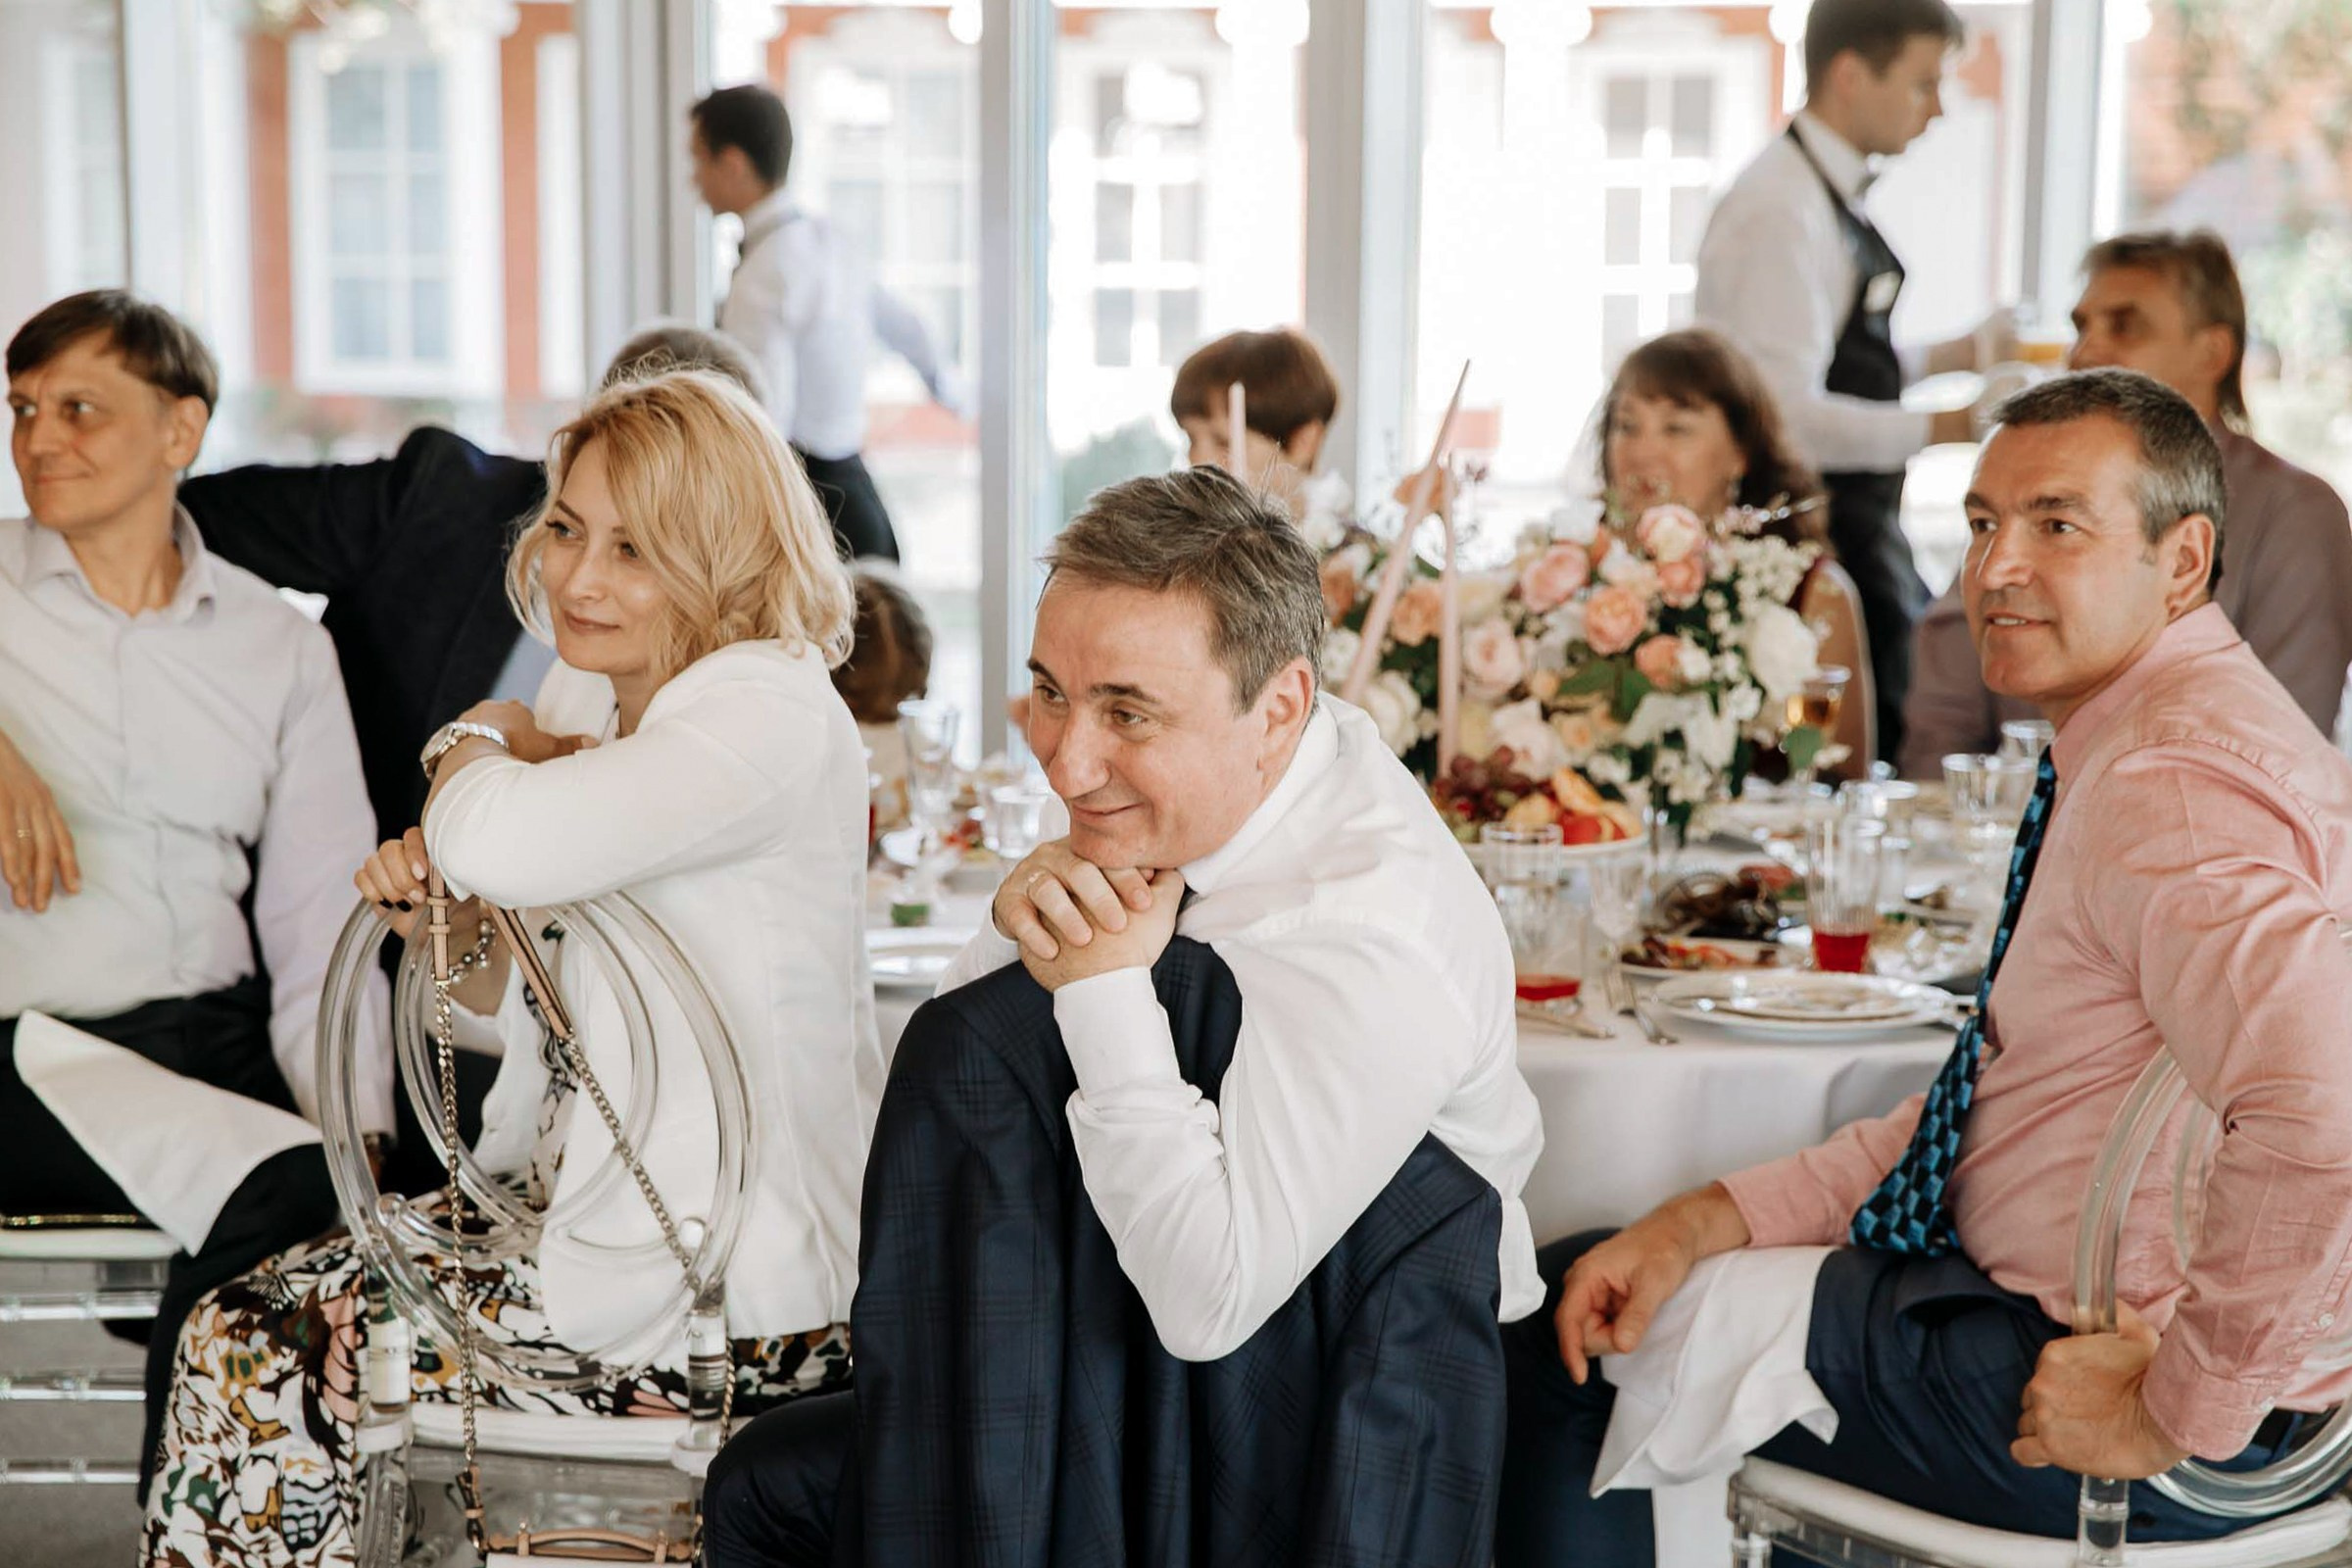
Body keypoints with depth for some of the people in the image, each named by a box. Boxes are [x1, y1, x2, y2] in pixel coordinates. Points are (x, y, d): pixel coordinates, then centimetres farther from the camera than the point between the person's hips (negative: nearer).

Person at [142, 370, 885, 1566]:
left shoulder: (769, 710, -19)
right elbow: (528, 1023, 18)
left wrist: (476, 746, -13)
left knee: (254, 1364, -7)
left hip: (726, 1301, -9)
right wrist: (451, 936, -5)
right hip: (590, 1207, 9)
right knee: (241, 1321, 4)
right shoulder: (589, 706, 10)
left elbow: (502, 842, -36)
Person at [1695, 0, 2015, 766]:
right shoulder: (1780, 212, -19)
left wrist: (1943, 358, 12)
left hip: (1863, 525, 10)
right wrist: (1935, 428, -28)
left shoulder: (1837, 197, 11)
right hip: (1814, 531, -10)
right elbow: (1785, 414, -27)